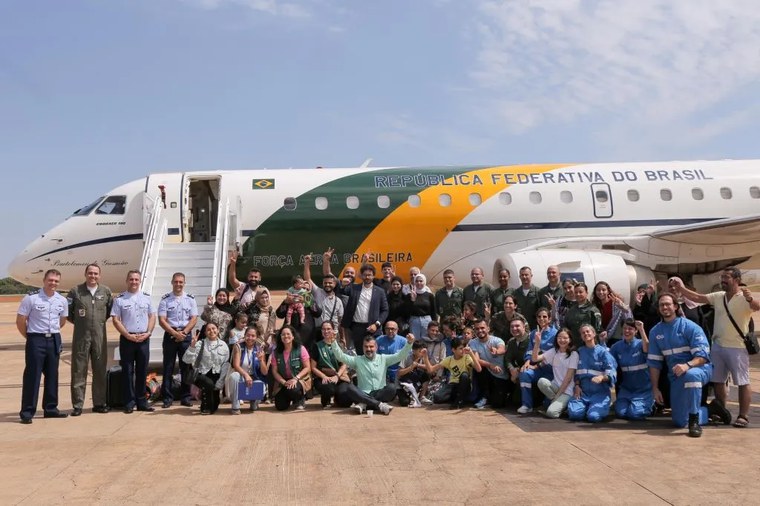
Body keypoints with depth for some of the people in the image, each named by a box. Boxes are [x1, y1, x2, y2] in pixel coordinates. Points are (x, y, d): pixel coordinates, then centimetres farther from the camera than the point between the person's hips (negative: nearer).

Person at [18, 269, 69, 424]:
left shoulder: (62, 300, 3)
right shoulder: (31, 298, -10)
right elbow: (20, 321, -5)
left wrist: (52, 332, 15)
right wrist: (30, 337, 2)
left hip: (54, 340, 5)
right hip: (36, 341, -5)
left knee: (52, 376, 11)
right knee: (32, 376, -3)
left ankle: (50, 408, 20)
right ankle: (27, 412, 2)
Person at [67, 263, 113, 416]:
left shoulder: (106, 291, 6)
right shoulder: (75, 291, -1)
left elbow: (111, 309, 17)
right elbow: (68, 311, 3)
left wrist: (101, 320, 9)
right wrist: (79, 322, 5)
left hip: (100, 336, 2)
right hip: (81, 336, -2)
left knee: (100, 370, 7)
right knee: (79, 370, 1)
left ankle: (99, 403, 16)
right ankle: (77, 405, 7)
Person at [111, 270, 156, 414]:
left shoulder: (146, 298, 10)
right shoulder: (119, 299, 0)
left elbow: (152, 316, 12)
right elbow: (115, 320, -4)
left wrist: (148, 333, -3)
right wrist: (128, 335, -11)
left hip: (144, 339, 3)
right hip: (127, 339, -3)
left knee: (142, 371, 7)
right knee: (127, 371, 1)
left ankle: (141, 401, 14)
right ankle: (129, 402, 7)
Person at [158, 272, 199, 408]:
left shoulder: (190, 299, 6)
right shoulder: (165, 299, 2)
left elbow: (194, 319, 1)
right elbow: (161, 320, -4)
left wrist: (183, 333, -11)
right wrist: (175, 333, -12)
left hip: (186, 335, 1)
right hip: (170, 335, -1)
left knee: (186, 366, 4)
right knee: (168, 367, 1)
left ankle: (186, 397, 11)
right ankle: (167, 397, 7)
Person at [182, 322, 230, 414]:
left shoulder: (224, 346, 2)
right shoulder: (200, 344, -5)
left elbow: (225, 366, 0)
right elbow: (187, 360, -15)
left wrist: (219, 384, -7)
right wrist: (192, 346, -27)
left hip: (216, 376, 2)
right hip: (202, 375, -2)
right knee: (209, 384, -36)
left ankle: (212, 406, 34)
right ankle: (206, 408, -9)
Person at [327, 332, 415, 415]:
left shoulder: (383, 359, 12)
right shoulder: (357, 360, 11)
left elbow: (400, 356, 2)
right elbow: (340, 356, 1)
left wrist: (409, 343, -14)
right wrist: (333, 341, -12)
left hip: (380, 394, 0)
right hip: (363, 395, 0)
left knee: (391, 387, -29)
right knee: (350, 388, -29)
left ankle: (364, 404, -27)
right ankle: (379, 404, -34)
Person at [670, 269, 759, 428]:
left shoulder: (745, 298, -11)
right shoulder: (718, 296, 7)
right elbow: (697, 297, 5)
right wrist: (680, 288, -7)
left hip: (737, 347, -7)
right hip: (717, 345, 7)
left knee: (742, 382, 1)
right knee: (717, 380, 13)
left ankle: (743, 416, 7)